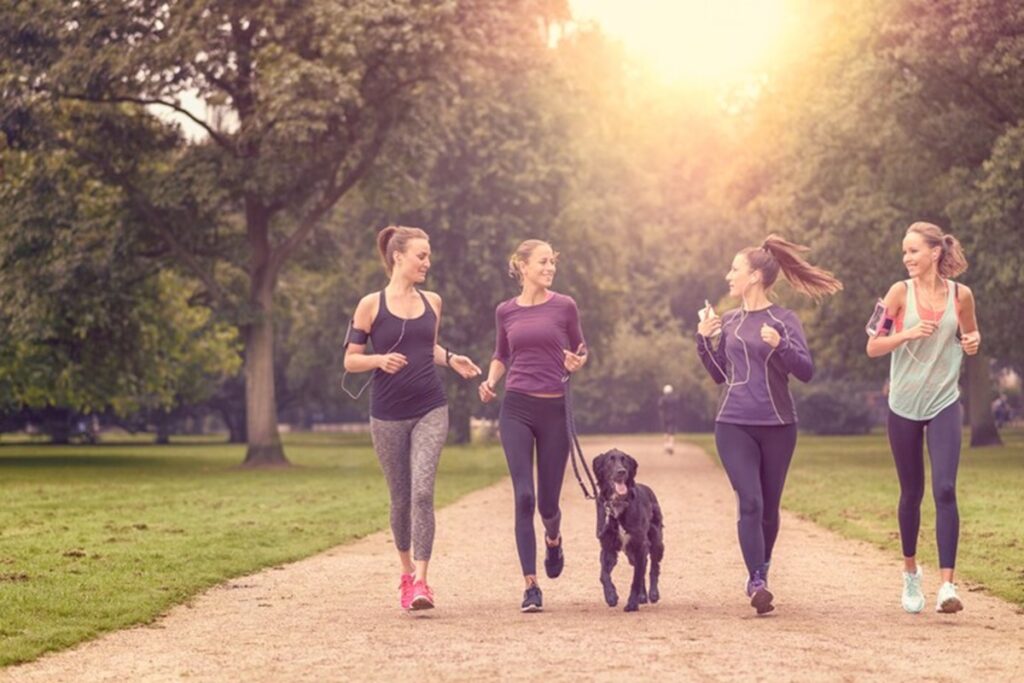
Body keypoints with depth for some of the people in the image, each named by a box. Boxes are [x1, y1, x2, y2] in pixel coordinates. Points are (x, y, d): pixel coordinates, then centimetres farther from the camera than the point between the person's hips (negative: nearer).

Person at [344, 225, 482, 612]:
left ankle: (421, 581, -17)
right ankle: (406, 572, 30)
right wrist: (381, 359, -21)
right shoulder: (371, 305, -4)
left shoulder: (432, 303, 8)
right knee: (401, 499, 8)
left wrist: (450, 358, 4)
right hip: (388, 416, -2)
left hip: (430, 411, 2)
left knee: (422, 492, -15)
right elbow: (350, 360, -2)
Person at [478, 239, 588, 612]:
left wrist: (576, 363, -12)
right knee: (524, 497, -10)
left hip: (555, 410, -1)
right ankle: (531, 585, -5)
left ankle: (553, 538, 42)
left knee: (548, 501, 5)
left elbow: (580, 351, 11)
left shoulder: (564, 306, 1)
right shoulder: (506, 311, 7)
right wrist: (490, 380, 3)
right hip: (516, 409, 1)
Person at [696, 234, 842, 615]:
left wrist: (780, 346, -25)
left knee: (769, 507, 10)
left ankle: (761, 575, 28)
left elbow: (806, 371, -10)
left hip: (778, 426, -1)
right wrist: (703, 340, 3)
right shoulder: (729, 322, 9)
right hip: (734, 426, 1)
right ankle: (756, 582, -17)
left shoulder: (784, 320, -2)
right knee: (750, 503, -13)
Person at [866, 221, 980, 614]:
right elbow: (872, 347, -6)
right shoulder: (901, 292, -6)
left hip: (944, 405, 0)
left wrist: (973, 343, -9)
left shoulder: (961, 295, -2)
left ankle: (947, 585, -16)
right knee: (911, 493, 11)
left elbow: (970, 337, 15)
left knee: (944, 490, -14)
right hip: (904, 406, 0)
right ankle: (910, 572, 31)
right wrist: (909, 334, -22)